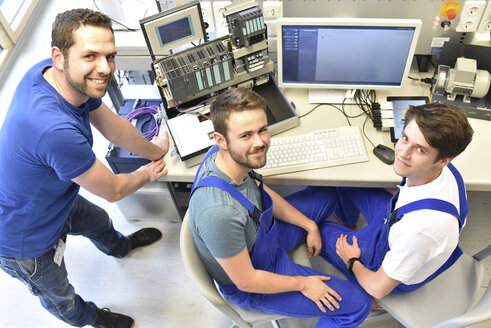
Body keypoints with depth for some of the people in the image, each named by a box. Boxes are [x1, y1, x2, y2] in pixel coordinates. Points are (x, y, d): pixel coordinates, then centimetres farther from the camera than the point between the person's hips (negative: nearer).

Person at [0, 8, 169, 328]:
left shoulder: (46, 71, -17)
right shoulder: (56, 130, -45)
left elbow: (112, 124, -2)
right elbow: (112, 190, -27)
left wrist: (154, 150, 9)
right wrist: (147, 174, -6)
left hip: (53, 198, 8)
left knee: (98, 220, 34)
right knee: (59, 295, 25)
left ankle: (119, 246, 70)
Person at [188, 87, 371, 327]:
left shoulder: (233, 156, -19)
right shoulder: (218, 211, -44)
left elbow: (262, 192, 2)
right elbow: (246, 281, -28)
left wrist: (310, 226, 3)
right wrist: (302, 284, -14)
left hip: (264, 231, 7)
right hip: (253, 287, -7)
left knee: (325, 196, 21)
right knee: (359, 304, -4)